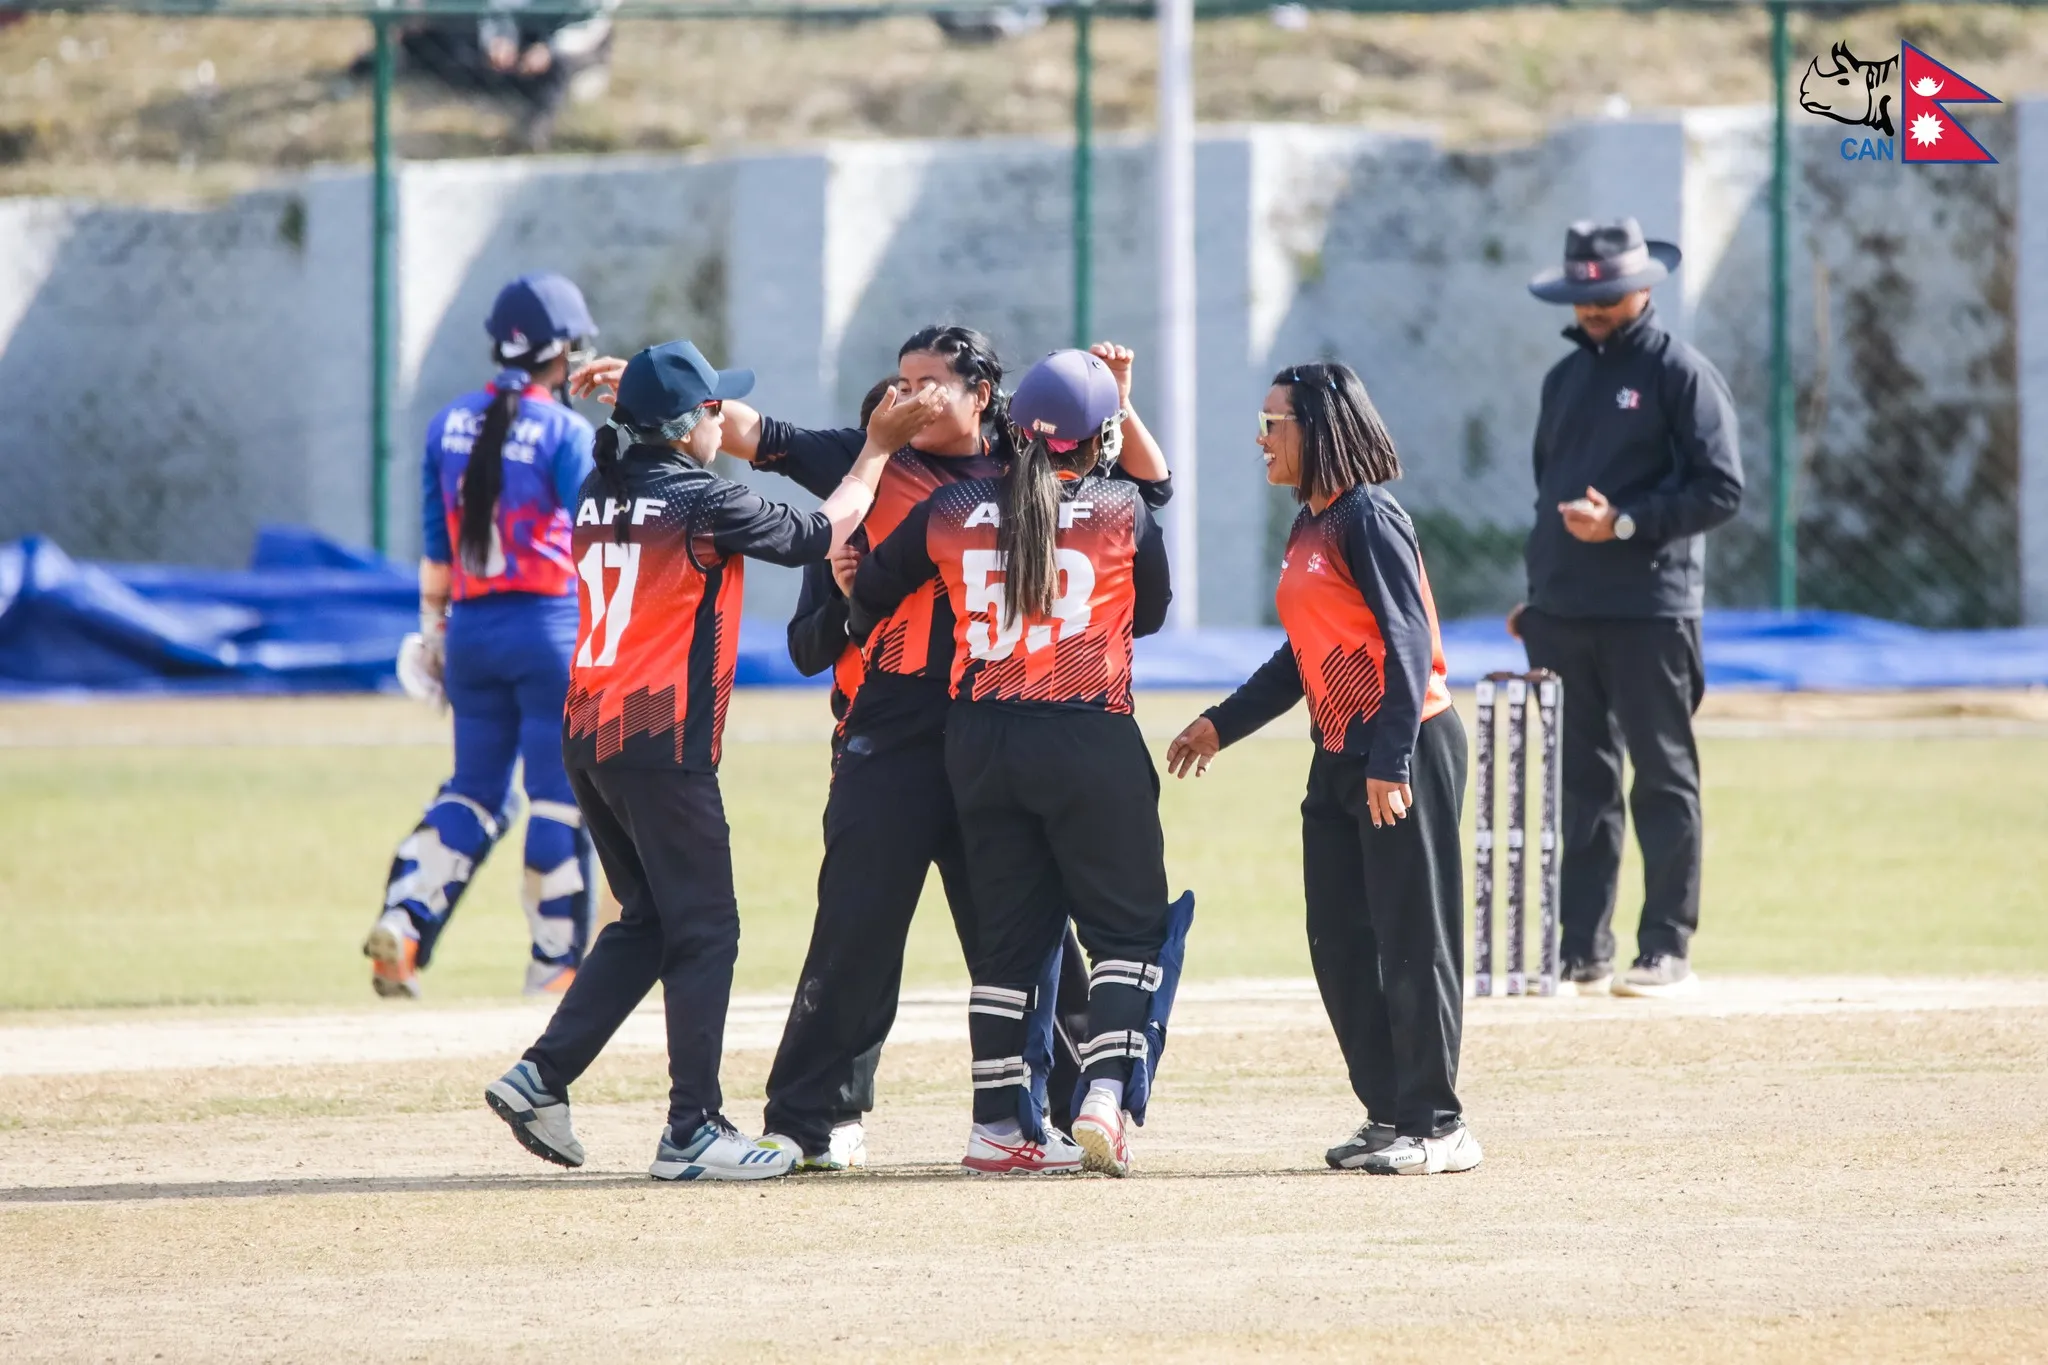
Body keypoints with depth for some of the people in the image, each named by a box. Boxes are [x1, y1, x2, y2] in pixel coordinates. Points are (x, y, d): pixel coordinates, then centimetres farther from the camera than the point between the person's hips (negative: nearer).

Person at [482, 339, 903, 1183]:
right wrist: (878, 451, 13)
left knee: (646, 920, 18)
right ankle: (693, 1131, -2)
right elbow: (821, 534, 0)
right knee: (703, 931, -1)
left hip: (587, 737, 8)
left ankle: (542, 1077, 9)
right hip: (663, 747, -8)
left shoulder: (598, 498, 8)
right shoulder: (704, 504, -11)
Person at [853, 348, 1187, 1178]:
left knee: (1007, 933, 11)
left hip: (979, 741, 4)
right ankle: (1106, 1094, -14)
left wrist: (865, 644, 34)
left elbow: (870, 589, 14)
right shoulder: (1120, 511, -4)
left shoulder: (953, 512, 3)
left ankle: (997, 1124, 10)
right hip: (1091, 738, -4)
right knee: (1128, 927, 5)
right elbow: (1151, 611, 10)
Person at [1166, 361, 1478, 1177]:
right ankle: (1388, 1114, 17)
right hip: (1339, 759, 10)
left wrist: (1390, 763, -24)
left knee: (1412, 942, -5)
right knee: (1340, 945, 10)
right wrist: (1223, 724, 20)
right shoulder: (1309, 528, 15)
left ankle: (1436, 1126, -1)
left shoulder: (1367, 519, -13)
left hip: (1408, 750, -10)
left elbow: (1408, 643, -19)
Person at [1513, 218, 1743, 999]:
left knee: (1664, 779, -2)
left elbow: (1721, 490, -8)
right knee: (1579, 784, 6)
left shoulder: (1682, 374, -3)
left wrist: (1626, 523, -18)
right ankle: (1581, 953, 9)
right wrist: (1536, 596, 16)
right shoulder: (1566, 379, 18)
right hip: (1562, 613, 6)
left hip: (1649, 612, -6)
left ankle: (1667, 954, -1)